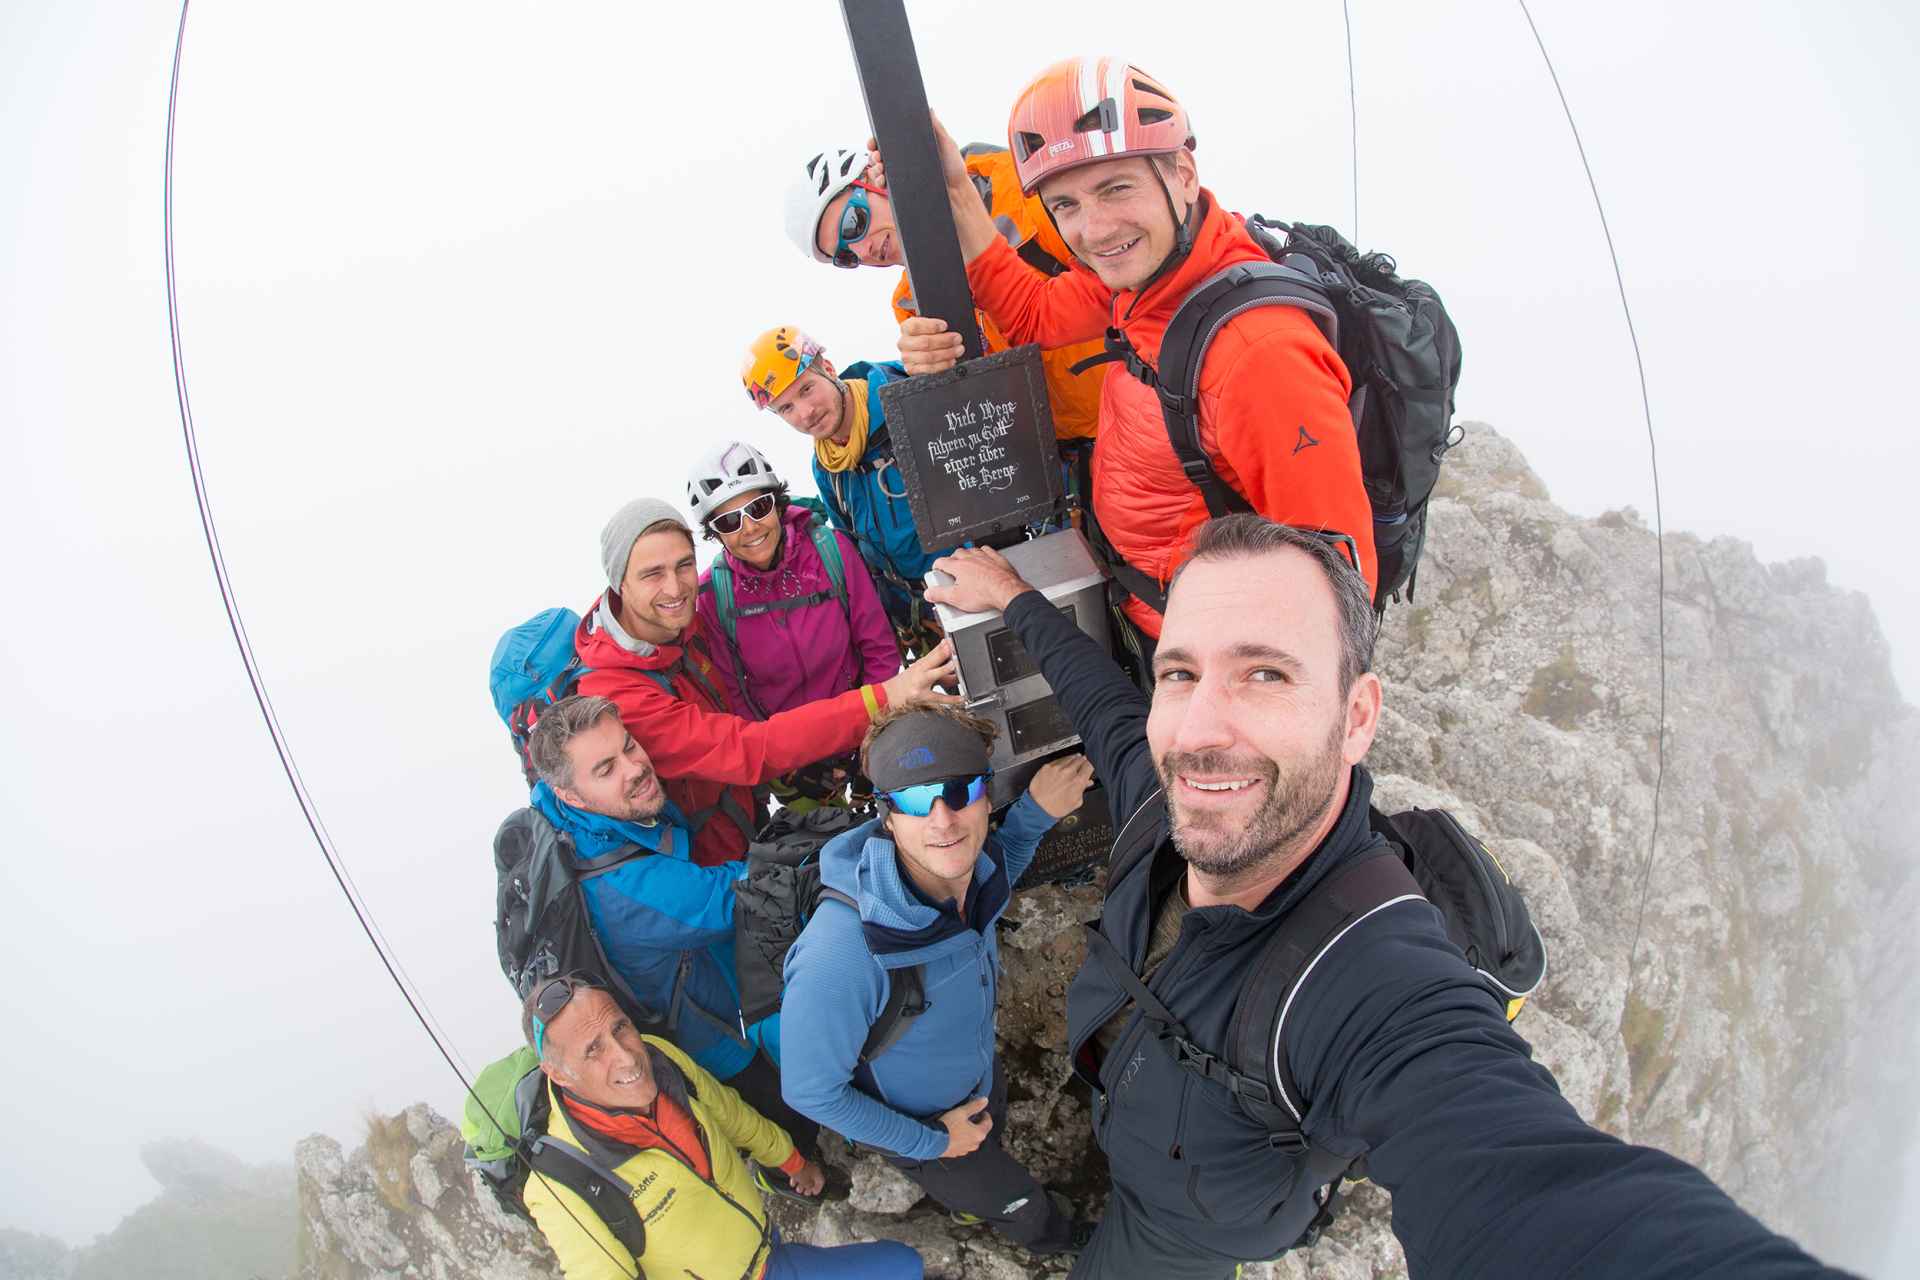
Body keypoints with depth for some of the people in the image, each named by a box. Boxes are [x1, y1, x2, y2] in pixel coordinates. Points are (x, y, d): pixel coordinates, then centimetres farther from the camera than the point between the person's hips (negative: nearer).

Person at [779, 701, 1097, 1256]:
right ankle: (1055, 1237, 60)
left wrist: (1037, 810, -19)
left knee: (993, 1138, 36)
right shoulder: (841, 956, -46)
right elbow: (810, 1091, -30)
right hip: (917, 1125, -4)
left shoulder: (973, 865, -26)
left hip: (981, 1076, 5)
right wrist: (933, 1142, -18)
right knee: (1022, 1209, 24)